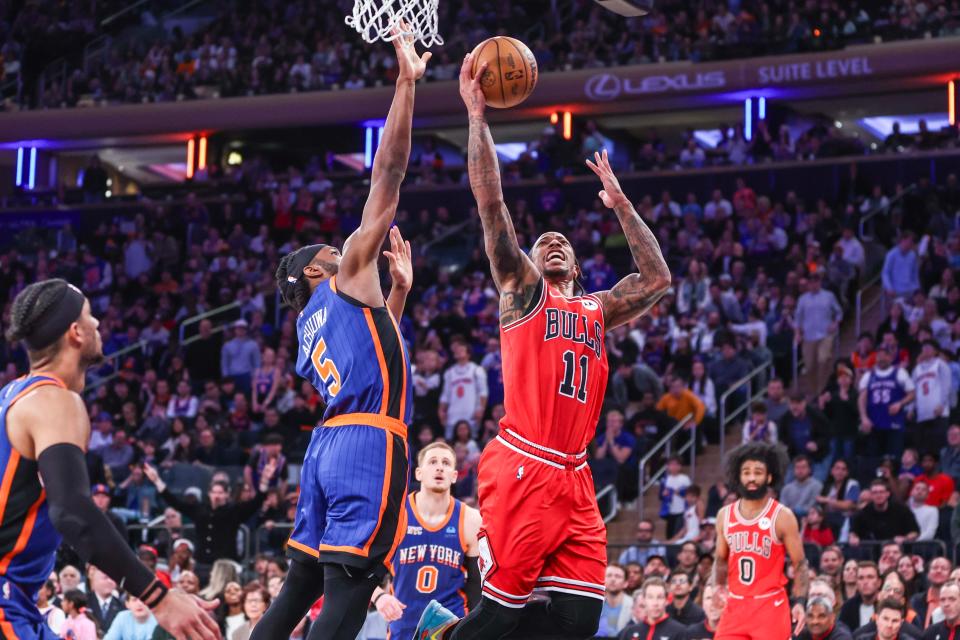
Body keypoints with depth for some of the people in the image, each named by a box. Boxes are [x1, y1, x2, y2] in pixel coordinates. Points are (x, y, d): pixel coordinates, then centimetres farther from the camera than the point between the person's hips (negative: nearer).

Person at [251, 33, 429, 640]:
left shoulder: (311, 326, 25)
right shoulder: (349, 277, 5)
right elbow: (388, 176, 0)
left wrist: (400, 290, 38)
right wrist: (407, 82, 2)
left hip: (329, 443, 9)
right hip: (369, 443, -9)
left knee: (300, 586, 12)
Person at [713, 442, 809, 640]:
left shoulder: (782, 517, -6)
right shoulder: (725, 515, 7)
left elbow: (800, 564, -4)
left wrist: (799, 602, -17)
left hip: (771, 606, -4)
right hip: (735, 605, 4)